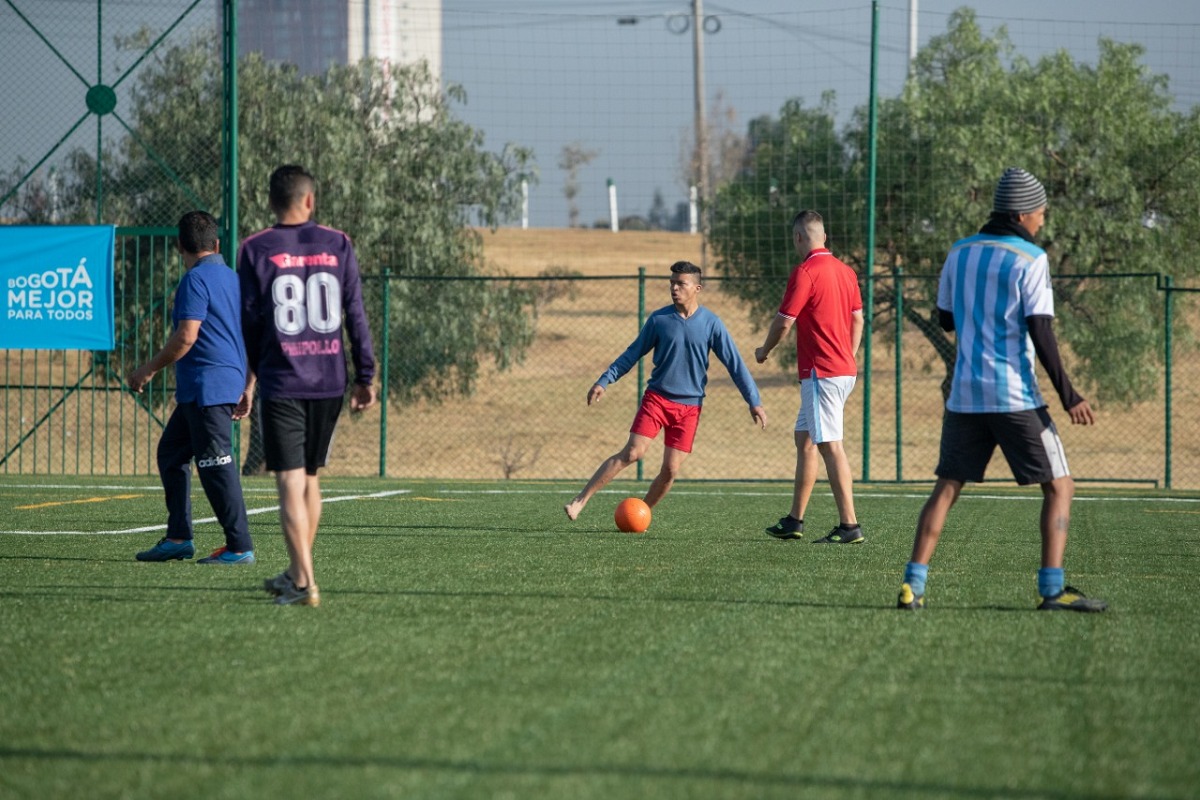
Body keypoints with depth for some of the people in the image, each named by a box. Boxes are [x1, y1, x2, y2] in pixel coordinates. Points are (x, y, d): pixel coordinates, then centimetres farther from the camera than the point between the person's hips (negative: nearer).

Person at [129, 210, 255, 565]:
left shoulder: (196, 280, -12)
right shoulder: (233, 279, 16)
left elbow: (186, 337, -20)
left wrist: (149, 369, -10)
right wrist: (244, 388, 26)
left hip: (207, 389, -10)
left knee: (217, 467, -7)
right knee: (171, 453, 17)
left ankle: (240, 547, -7)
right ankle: (178, 538, 18)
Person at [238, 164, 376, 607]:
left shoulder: (256, 249, -2)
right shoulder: (338, 245, 4)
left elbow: (249, 320, -1)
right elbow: (355, 315, 4)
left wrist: (248, 376, 10)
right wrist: (365, 377, 9)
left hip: (280, 383, -3)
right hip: (330, 383, 3)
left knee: (290, 482, -5)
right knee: (310, 478, 17)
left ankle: (305, 583, -16)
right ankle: (297, 573, 26)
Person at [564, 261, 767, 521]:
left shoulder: (711, 324, -3)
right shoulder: (659, 319, -1)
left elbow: (734, 363, -1)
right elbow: (633, 353, 8)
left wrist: (754, 402, -5)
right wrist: (604, 381, 1)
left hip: (689, 406, 1)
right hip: (656, 398, -1)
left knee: (671, 469, -5)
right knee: (632, 453, -15)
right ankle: (580, 500, -13)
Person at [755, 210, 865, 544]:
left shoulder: (805, 272, -13)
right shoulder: (845, 270, 12)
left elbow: (784, 322, -11)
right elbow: (857, 320, 17)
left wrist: (764, 351, 7)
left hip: (821, 372, -9)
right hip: (845, 369, 9)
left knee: (831, 447, -9)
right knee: (804, 439, 17)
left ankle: (849, 526, -12)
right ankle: (794, 520, 21)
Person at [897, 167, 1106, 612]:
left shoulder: (959, 253, 9)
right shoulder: (1030, 260, -8)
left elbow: (946, 320, 18)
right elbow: (1040, 333, -13)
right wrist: (1068, 396, -12)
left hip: (964, 395, 5)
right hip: (1015, 396, -5)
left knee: (946, 487, 11)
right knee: (1059, 488, 3)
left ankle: (913, 585, 1)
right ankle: (1052, 589, -6)